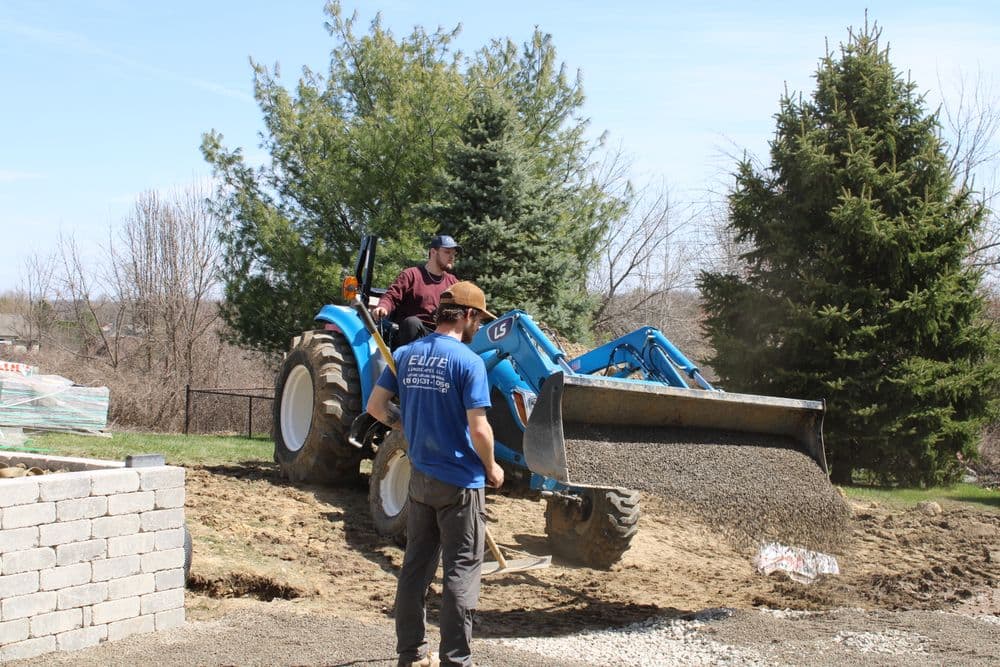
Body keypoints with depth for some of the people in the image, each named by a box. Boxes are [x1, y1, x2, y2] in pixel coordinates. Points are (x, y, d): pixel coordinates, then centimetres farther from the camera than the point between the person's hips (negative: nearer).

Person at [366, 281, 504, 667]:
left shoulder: (405, 355, 4)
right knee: (461, 572, 2)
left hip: (419, 476, 6)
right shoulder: (468, 361, -15)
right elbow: (478, 428, -18)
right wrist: (492, 468, -2)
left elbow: (376, 406, 5)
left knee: (416, 565, 14)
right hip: (460, 481, -6)